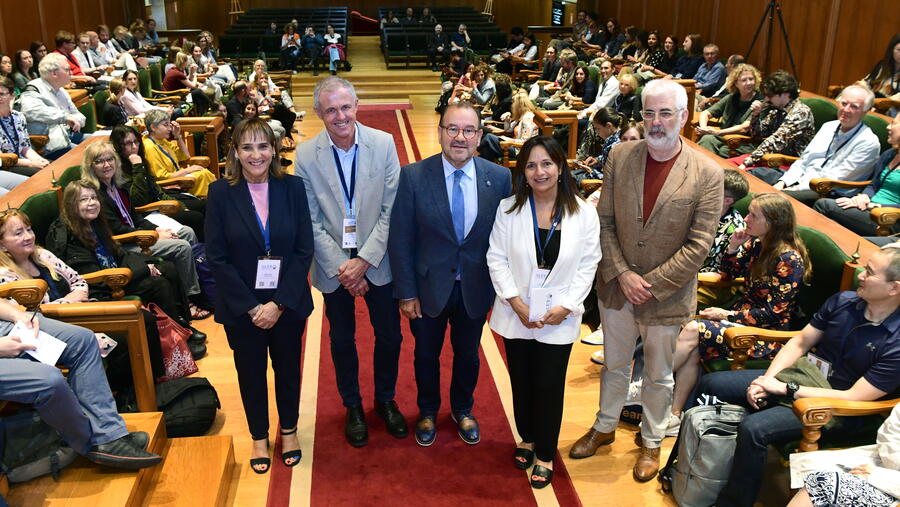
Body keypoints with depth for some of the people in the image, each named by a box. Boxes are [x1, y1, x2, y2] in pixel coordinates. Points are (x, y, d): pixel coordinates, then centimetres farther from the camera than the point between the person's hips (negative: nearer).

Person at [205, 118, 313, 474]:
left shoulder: (293, 187, -7)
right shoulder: (221, 193, -9)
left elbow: (304, 250, -8)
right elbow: (216, 258, -9)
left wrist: (279, 303, -15)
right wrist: (251, 306, -14)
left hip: (287, 303, 1)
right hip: (241, 306, -1)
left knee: (288, 367, 17)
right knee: (250, 372, 16)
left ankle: (288, 430, 41)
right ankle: (259, 437, 38)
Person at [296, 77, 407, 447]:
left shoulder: (383, 143, -10)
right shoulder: (306, 156, -10)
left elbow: (391, 211, -10)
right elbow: (311, 222, -8)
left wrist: (364, 260, -15)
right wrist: (341, 267, -14)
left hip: (377, 261, 1)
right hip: (333, 265, 0)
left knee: (390, 336, 12)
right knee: (342, 340, 15)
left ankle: (385, 400, 37)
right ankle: (353, 406, 37)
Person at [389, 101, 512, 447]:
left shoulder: (500, 178, -10)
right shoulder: (413, 176, -15)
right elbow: (400, 240, -11)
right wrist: (406, 293, -10)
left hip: (475, 289, 1)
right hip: (429, 287, -1)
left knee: (468, 354, 21)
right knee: (426, 354, 19)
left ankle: (463, 410, 48)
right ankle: (428, 412, 46)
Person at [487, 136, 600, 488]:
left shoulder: (584, 213, -7)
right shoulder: (509, 209, -6)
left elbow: (588, 265, -4)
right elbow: (497, 259, -4)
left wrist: (565, 306, -13)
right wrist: (516, 302, -14)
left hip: (559, 318, -1)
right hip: (516, 314, 1)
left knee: (549, 386, 7)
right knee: (521, 381, 16)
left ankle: (545, 454, 28)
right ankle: (527, 438, 40)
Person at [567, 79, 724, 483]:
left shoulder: (707, 174, -14)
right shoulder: (620, 156, -5)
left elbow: (698, 245, -14)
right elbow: (604, 222, -4)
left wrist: (650, 284, -16)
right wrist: (623, 275, -13)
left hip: (667, 295, -2)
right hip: (616, 286, 2)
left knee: (658, 376, 17)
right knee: (615, 364, 22)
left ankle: (651, 442, 39)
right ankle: (604, 427, 44)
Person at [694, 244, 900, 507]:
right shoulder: (843, 300, -1)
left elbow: (854, 398, -20)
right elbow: (800, 342, 7)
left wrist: (784, 389, -19)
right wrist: (767, 380, -7)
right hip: (798, 375, 7)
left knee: (753, 429, -31)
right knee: (710, 384, -3)